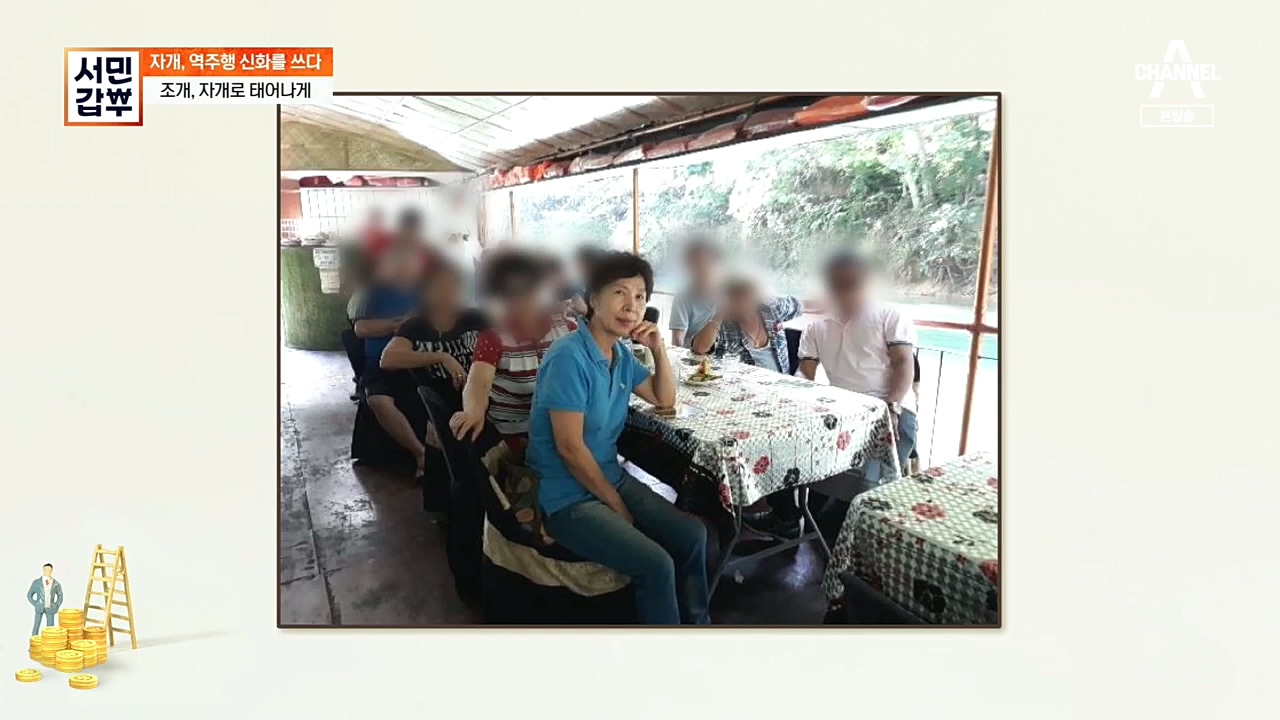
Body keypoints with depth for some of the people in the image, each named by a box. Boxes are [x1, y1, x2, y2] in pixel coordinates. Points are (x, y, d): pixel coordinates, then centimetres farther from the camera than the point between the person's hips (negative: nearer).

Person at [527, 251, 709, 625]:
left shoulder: (621, 354, 4)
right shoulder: (569, 357, -22)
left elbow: (665, 399, 18)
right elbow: (570, 448, -22)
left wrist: (659, 349, 0)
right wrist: (617, 506, -11)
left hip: (611, 479, 9)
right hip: (568, 497, -9)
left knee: (692, 534, 5)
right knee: (656, 565, -21)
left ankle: (696, 622, 23)